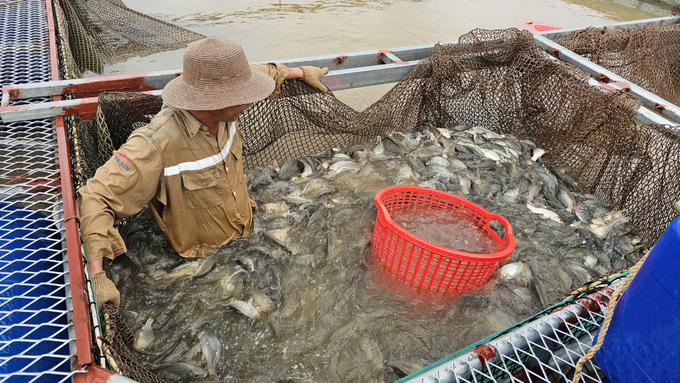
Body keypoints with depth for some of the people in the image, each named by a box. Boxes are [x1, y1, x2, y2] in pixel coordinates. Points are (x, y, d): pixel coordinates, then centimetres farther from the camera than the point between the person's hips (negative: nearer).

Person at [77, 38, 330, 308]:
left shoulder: (218, 109, -13)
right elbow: (96, 197, -30)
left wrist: (301, 71, 22)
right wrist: (97, 277, -36)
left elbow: (263, 72, 9)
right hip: (208, 257, -6)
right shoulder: (156, 144, -33)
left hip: (251, 232, 6)